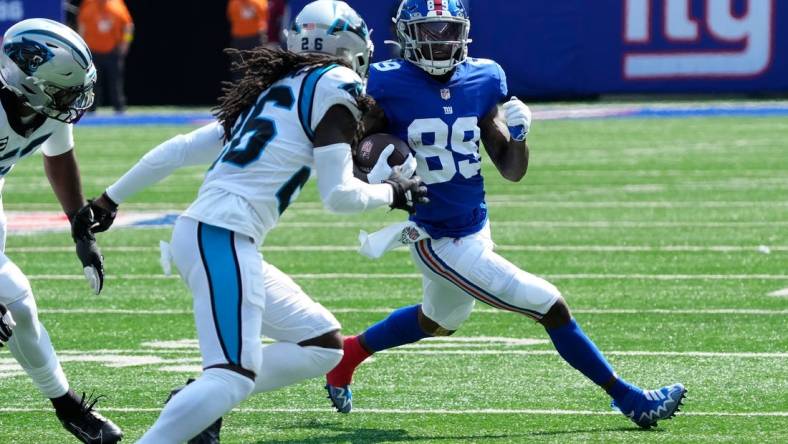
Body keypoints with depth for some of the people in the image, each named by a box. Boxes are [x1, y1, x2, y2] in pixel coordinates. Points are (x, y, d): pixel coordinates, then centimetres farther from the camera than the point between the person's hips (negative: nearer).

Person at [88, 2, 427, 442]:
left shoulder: (272, 90, 22)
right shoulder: (334, 87, -1)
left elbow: (180, 149, 24)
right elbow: (339, 195, -7)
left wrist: (111, 198, 31)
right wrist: (391, 192, 11)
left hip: (196, 231, 9)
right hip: (224, 238, -9)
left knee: (323, 344, 13)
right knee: (234, 375, -17)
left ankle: (200, 405, 6)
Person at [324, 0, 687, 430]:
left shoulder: (483, 80, 0)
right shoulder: (388, 86, -14)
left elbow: (511, 171, 4)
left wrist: (518, 135, -16)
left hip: (475, 229, 7)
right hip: (439, 243, -7)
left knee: (437, 321, 31)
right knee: (551, 306, -8)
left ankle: (347, 353, 52)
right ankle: (629, 399, 5)